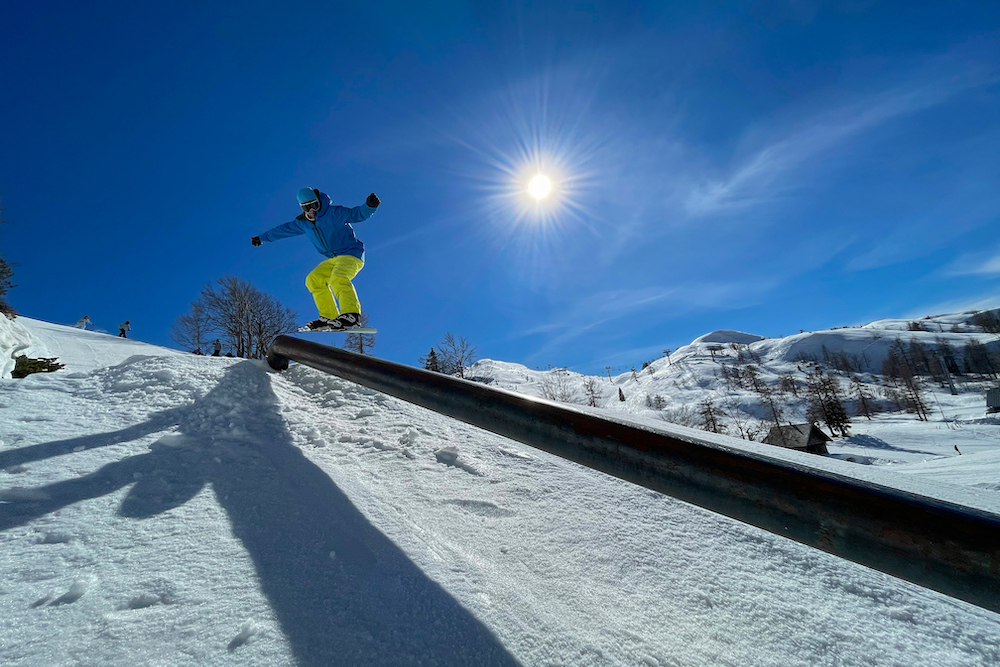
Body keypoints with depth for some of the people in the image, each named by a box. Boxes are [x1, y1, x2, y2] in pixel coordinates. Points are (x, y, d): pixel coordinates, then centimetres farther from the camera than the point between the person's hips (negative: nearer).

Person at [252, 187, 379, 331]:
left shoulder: (333, 213, -12)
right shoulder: (303, 223, 9)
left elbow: (357, 214, -23)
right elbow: (284, 229, 23)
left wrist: (369, 206, -44)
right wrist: (262, 238, 34)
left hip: (351, 254, -8)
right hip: (334, 259, 8)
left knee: (338, 278, -33)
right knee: (313, 280, -4)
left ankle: (352, 315, -42)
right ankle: (329, 317, -9)